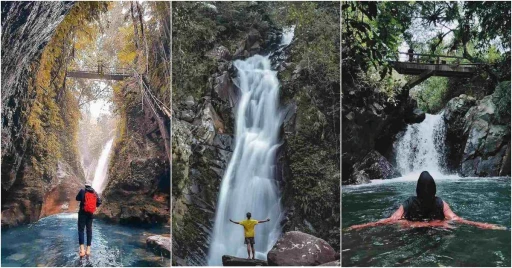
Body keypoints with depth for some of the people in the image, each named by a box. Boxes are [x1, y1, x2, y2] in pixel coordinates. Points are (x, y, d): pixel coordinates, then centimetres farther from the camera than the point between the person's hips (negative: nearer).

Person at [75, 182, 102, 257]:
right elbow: (99, 202, 3)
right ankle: (88, 249, 7)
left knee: (81, 229, -4)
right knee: (89, 230, 9)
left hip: (83, 212, -3)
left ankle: (82, 249, -20)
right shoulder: (95, 193, 7)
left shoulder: (82, 191, -2)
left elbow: (77, 198, 9)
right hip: (91, 213, 3)